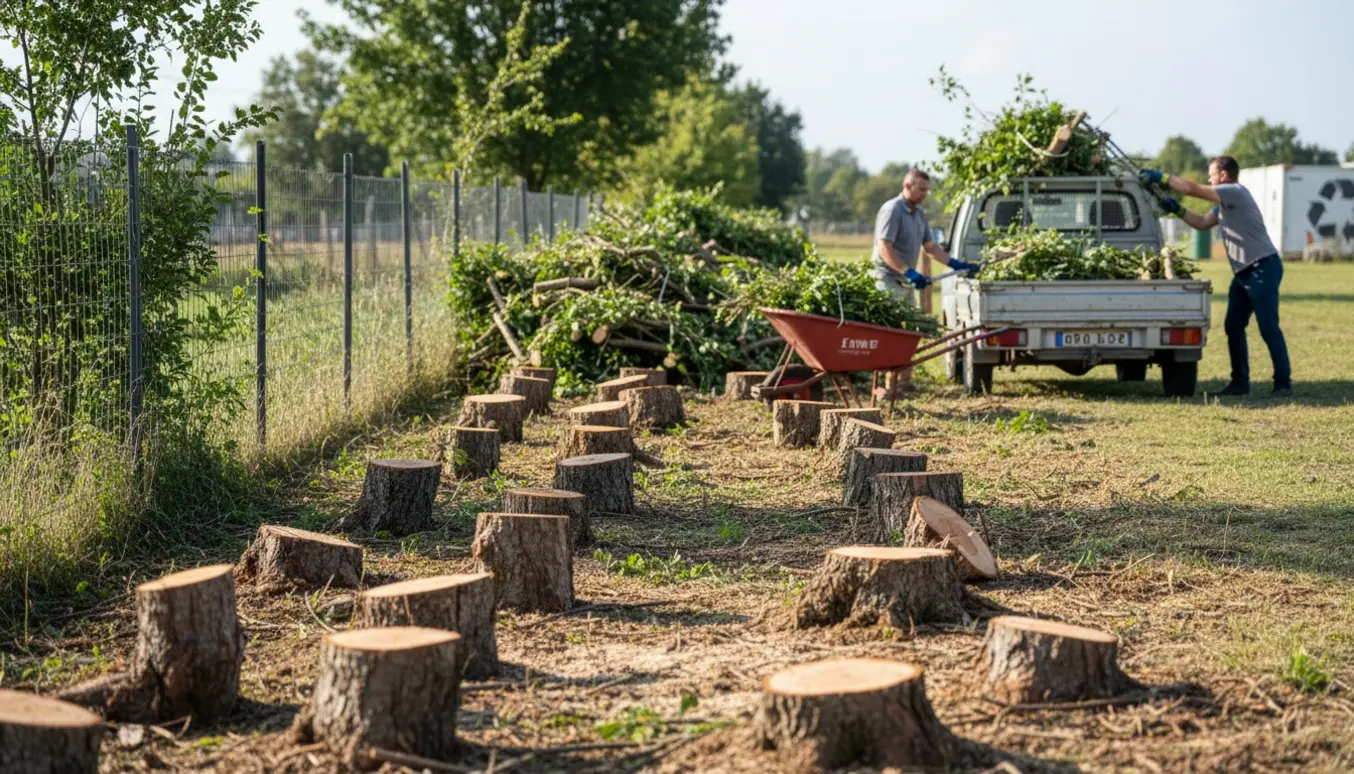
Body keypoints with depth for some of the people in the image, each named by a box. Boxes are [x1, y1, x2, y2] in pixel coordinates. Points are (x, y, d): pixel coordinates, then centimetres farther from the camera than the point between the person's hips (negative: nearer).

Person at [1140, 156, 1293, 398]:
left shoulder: (1236, 192, -14)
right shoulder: (1224, 203, 16)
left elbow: (1192, 189, -18)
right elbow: (1203, 223, 24)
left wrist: (1160, 177, -9)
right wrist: (1177, 210, 13)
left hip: (1263, 268, -10)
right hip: (1243, 272, 10)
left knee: (1268, 328, -9)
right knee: (1233, 327, 11)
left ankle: (1284, 384, -6)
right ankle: (1240, 381, 17)